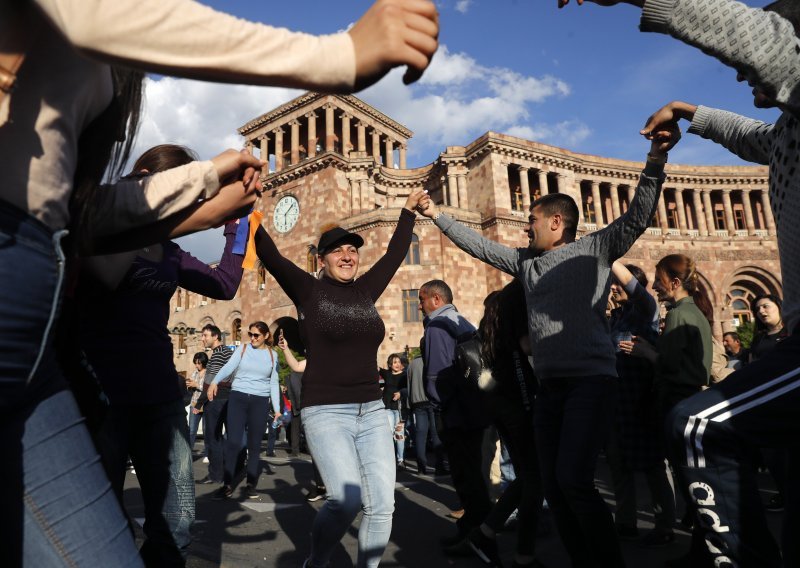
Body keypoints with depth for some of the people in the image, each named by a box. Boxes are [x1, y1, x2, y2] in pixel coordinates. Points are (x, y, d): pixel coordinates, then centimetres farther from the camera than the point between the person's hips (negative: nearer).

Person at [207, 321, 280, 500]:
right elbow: (228, 367, -11)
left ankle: (251, 484, 15)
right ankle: (227, 485, 4)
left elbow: (274, 383, 9)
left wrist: (277, 409, 4)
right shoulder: (242, 349, 4)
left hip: (261, 401, 1)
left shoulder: (273, 355, 7)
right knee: (233, 441, -6)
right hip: (238, 398, -1)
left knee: (254, 444, 5)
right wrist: (215, 381, -30)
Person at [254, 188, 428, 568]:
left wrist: (409, 211, 27)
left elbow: (395, 254, 20)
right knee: (347, 500, -17)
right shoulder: (308, 290, -1)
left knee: (382, 504, -1)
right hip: (326, 412, -4)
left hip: (372, 411, 5)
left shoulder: (366, 290, 9)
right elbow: (269, 254, -9)